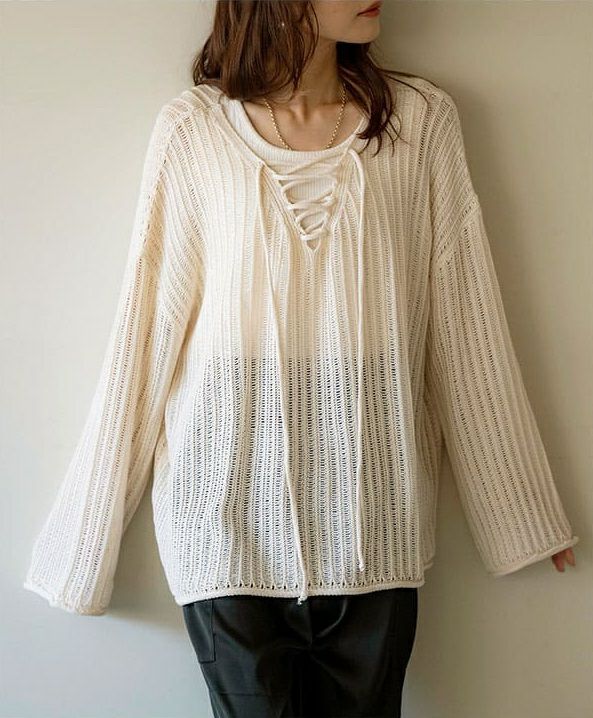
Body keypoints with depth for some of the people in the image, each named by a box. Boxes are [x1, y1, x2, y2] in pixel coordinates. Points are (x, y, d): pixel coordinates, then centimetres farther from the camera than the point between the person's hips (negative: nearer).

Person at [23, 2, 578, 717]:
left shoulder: (422, 118, 2)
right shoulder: (192, 128, -2)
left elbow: (465, 327, 4)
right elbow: (146, 326, 0)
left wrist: (520, 508, 8)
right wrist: (88, 529, 3)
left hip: (374, 515, 2)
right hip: (233, 498, -1)